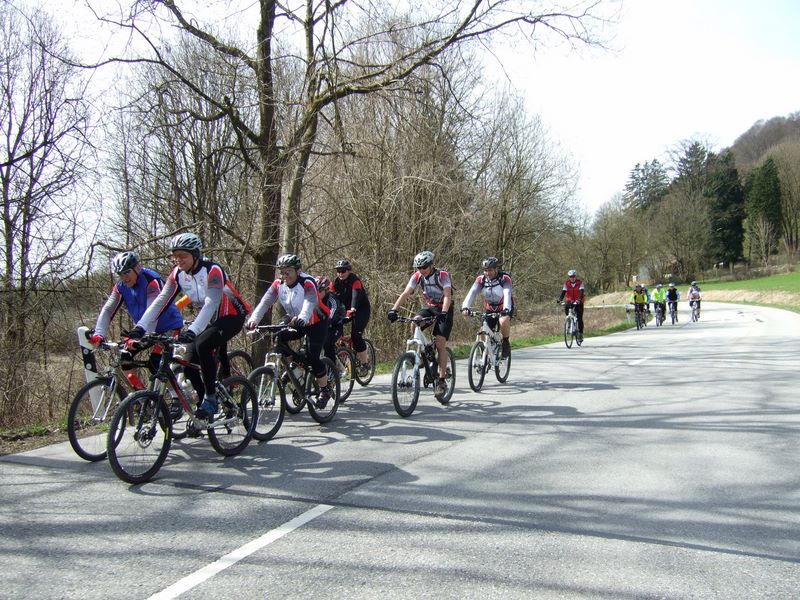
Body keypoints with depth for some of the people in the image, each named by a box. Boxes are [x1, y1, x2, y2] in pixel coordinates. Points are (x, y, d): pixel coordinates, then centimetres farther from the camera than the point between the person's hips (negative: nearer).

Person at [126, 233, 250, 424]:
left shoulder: (212, 270, -26)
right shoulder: (178, 274, -7)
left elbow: (211, 304, -38)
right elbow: (161, 301, -13)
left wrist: (192, 331, -51)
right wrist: (140, 327, -26)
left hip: (231, 317, -7)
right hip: (208, 319, 7)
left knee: (203, 345, -32)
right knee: (189, 365, -7)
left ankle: (211, 398, -19)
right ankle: (206, 406, 13)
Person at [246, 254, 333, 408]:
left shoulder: (307, 283, -27)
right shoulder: (278, 285, -11)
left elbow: (310, 303, -45)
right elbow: (265, 302, -23)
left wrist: (301, 319, -66)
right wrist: (254, 319, -41)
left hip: (317, 322, -6)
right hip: (296, 323, 6)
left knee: (313, 357, -17)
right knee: (279, 338, -20)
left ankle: (325, 390, 4)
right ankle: (295, 361, 8)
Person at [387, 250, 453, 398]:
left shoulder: (442, 275, -21)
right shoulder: (417, 276, -9)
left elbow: (447, 295, -33)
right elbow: (405, 293, -18)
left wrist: (444, 312, -50)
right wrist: (393, 309, -32)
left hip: (444, 310, -4)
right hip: (429, 307, 4)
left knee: (439, 343, -16)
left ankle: (441, 381, -10)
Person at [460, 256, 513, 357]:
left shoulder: (504, 278, -21)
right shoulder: (481, 279, -13)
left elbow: (507, 294, -36)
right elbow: (472, 293, -26)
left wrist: (506, 309, -54)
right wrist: (465, 307, -44)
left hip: (504, 308, -4)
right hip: (490, 310, 4)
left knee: (504, 321, -35)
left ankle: (506, 343, -10)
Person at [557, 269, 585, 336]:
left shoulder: (580, 283, -11)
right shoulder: (566, 283, -4)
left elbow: (582, 292, -24)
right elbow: (563, 292, -12)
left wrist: (579, 299, -43)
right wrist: (560, 300, -30)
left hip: (578, 302, -2)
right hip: (570, 301, 2)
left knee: (579, 318, -7)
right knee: (566, 307, -29)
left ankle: (580, 332, 5)